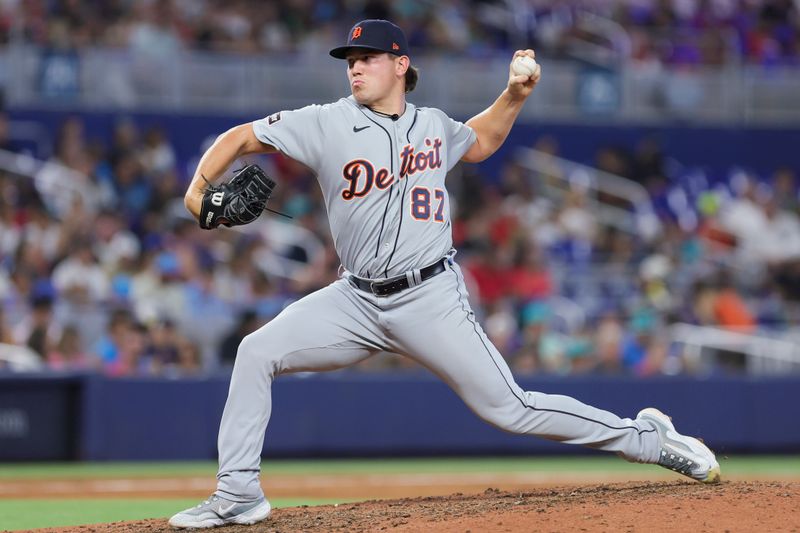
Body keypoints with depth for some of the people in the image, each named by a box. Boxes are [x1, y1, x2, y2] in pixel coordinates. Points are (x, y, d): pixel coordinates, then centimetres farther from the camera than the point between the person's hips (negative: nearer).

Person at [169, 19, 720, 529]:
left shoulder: (432, 126, 6)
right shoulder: (328, 123, -2)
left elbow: (479, 142, 29)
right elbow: (240, 137, -1)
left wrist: (515, 96, 14)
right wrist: (199, 187, -17)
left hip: (431, 298, -1)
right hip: (357, 299, 1)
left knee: (510, 408, -7)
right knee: (257, 352, -14)